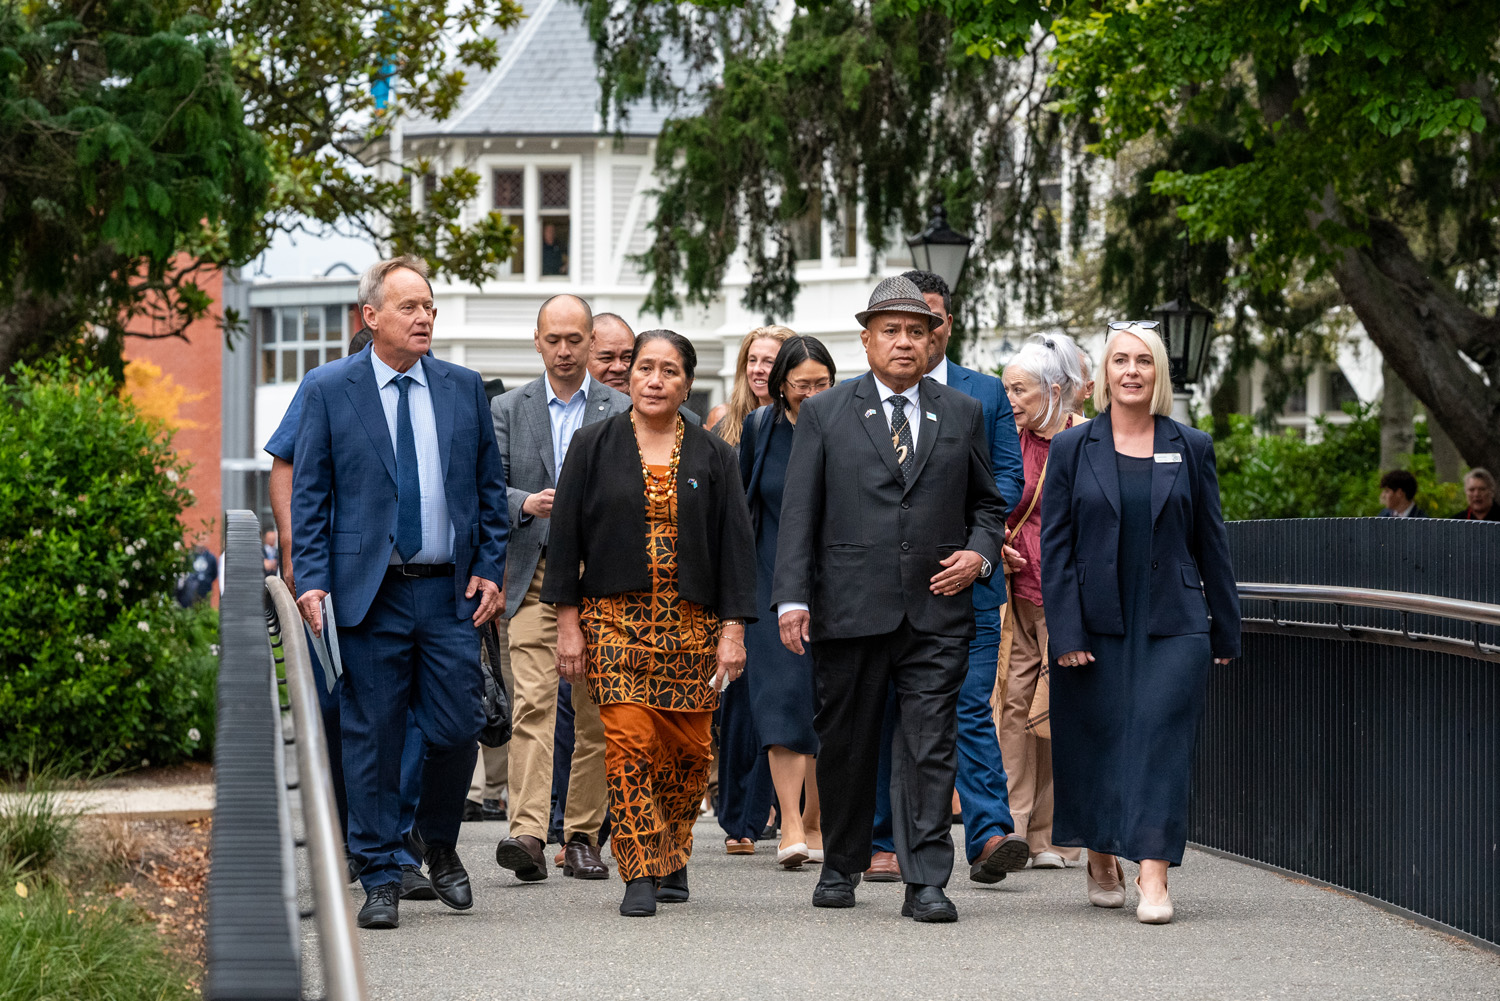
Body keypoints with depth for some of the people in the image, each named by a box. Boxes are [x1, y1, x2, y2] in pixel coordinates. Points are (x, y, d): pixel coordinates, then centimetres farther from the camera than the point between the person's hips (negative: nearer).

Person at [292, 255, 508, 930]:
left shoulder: (464, 388, 9)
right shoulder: (329, 388, 2)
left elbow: (490, 486, 13)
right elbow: (309, 494, 2)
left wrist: (490, 569, 3)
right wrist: (312, 581, -7)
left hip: (450, 593, 2)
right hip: (368, 593, -2)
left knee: (457, 729, -1)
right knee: (372, 737, 1)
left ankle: (438, 844, 25)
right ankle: (380, 879, 9)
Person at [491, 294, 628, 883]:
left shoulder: (621, 412, 6)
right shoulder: (507, 411, 9)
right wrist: (526, 503, -17)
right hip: (533, 575, -1)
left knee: (594, 712, 5)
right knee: (533, 702, -14)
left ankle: (582, 837, 14)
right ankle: (527, 834, -23)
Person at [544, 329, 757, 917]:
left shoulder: (712, 456, 8)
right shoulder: (594, 446, 5)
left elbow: (735, 544, 5)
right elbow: (565, 536, 4)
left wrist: (733, 630, -3)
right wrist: (568, 622, -2)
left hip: (692, 621, 2)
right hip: (615, 615, -2)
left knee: (687, 748, 4)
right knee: (629, 741, -12)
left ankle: (672, 854, 25)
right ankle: (641, 874, -10)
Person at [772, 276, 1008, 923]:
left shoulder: (963, 414, 12)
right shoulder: (823, 415, 6)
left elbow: (987, 503, 19)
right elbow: (798, 513, 2)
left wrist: (979, 553, -1)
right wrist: (792, 598, -7)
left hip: (937, 610, 1)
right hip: (849, 607, 0)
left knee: (930, 746, -5)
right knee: (845, 743, 8)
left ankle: (926, 882, -4)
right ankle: (841, 867, 25)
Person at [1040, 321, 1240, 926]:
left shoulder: (1191, 448, 7)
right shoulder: (1072, 449, 4)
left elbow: (1211, 544, 9)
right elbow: (1055, 546, 1)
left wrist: (1226, 630, 8)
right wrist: (1064, 633, -7)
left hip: (1172, 624, 0)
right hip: (1096, 622, 0)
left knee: (1162, 739, -9)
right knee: (1096, 741, 6)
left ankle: (1153, 880, -15)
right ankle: (1102, 865, 25)